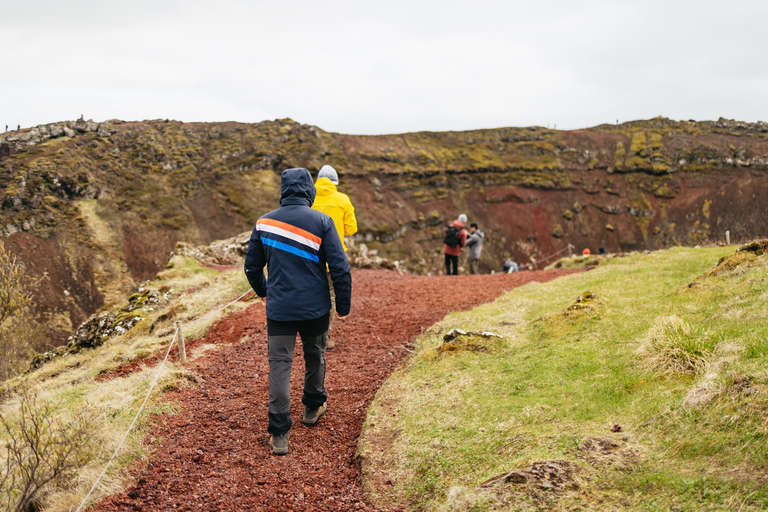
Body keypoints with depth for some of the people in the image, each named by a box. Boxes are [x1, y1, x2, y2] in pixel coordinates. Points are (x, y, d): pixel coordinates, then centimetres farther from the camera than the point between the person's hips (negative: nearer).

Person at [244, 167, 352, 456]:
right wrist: (343, 306, 2)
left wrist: (262, 291, 31)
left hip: (278, 308, 1)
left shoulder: (264, 222, 2)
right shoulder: (321, 222, -7)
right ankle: (313, 408, 40)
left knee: (279, 365, 1)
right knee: (315, 356, 21)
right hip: (315, 308, -1)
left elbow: (252, 266, 12)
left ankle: (279, 434, -6)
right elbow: (340, 268, -8)